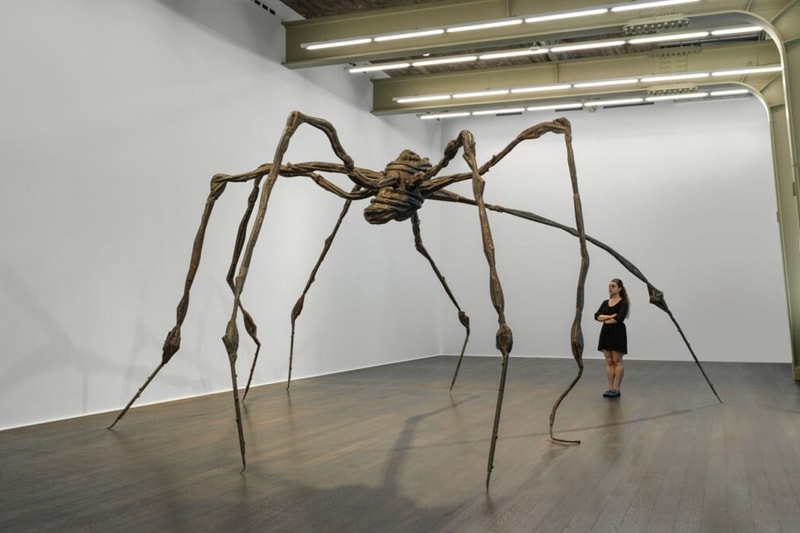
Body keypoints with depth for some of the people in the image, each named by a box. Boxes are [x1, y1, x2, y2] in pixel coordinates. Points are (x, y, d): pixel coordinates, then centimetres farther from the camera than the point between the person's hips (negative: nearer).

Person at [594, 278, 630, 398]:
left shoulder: (623, 302, -6)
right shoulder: (605, 302, 11)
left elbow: (620, 318, -21)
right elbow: (597, 316, -2)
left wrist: (605, 319, -8)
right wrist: (610, 316, -16)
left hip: (618, 333, -6)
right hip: (605, 333, 6)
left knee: (617, 361, -1)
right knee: (609, 362, 7)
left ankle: (616, 389, 3)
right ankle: (610, 388, 10)